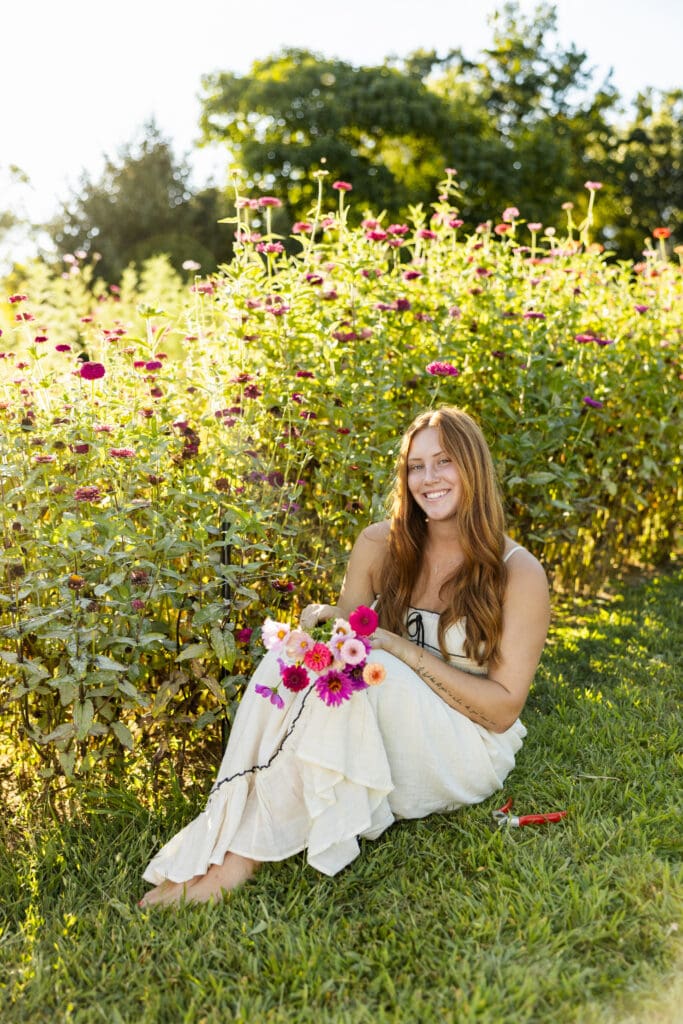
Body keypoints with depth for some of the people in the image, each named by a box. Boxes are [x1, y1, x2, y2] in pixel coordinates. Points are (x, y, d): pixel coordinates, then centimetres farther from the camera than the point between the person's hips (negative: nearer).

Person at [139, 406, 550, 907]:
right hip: (372, 746, 4)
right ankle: (216, 841, -32)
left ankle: (246, 853, -30)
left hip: (466, 751, -3)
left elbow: (503, 708, -11)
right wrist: (327, 621, -18)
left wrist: (401, 649, -21)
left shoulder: (519, 573, -10)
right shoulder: (380, 545, 0)